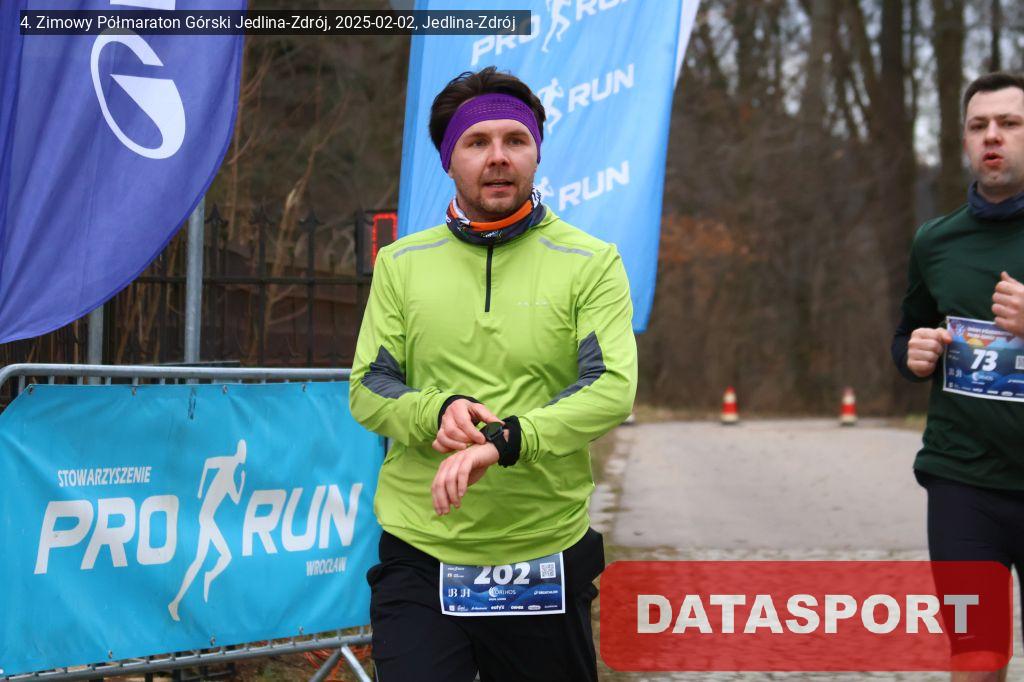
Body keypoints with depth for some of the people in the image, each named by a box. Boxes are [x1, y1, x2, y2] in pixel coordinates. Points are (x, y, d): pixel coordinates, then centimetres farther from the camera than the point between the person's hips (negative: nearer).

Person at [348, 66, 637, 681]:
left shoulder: (592, 263, 0)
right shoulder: (401, 263, 8)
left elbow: (613, 388, -12)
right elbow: (367, 388, 5)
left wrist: (502, 439, -27)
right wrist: (437, 413, -18)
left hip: (546, 556, 0)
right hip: (418, 555, 1)